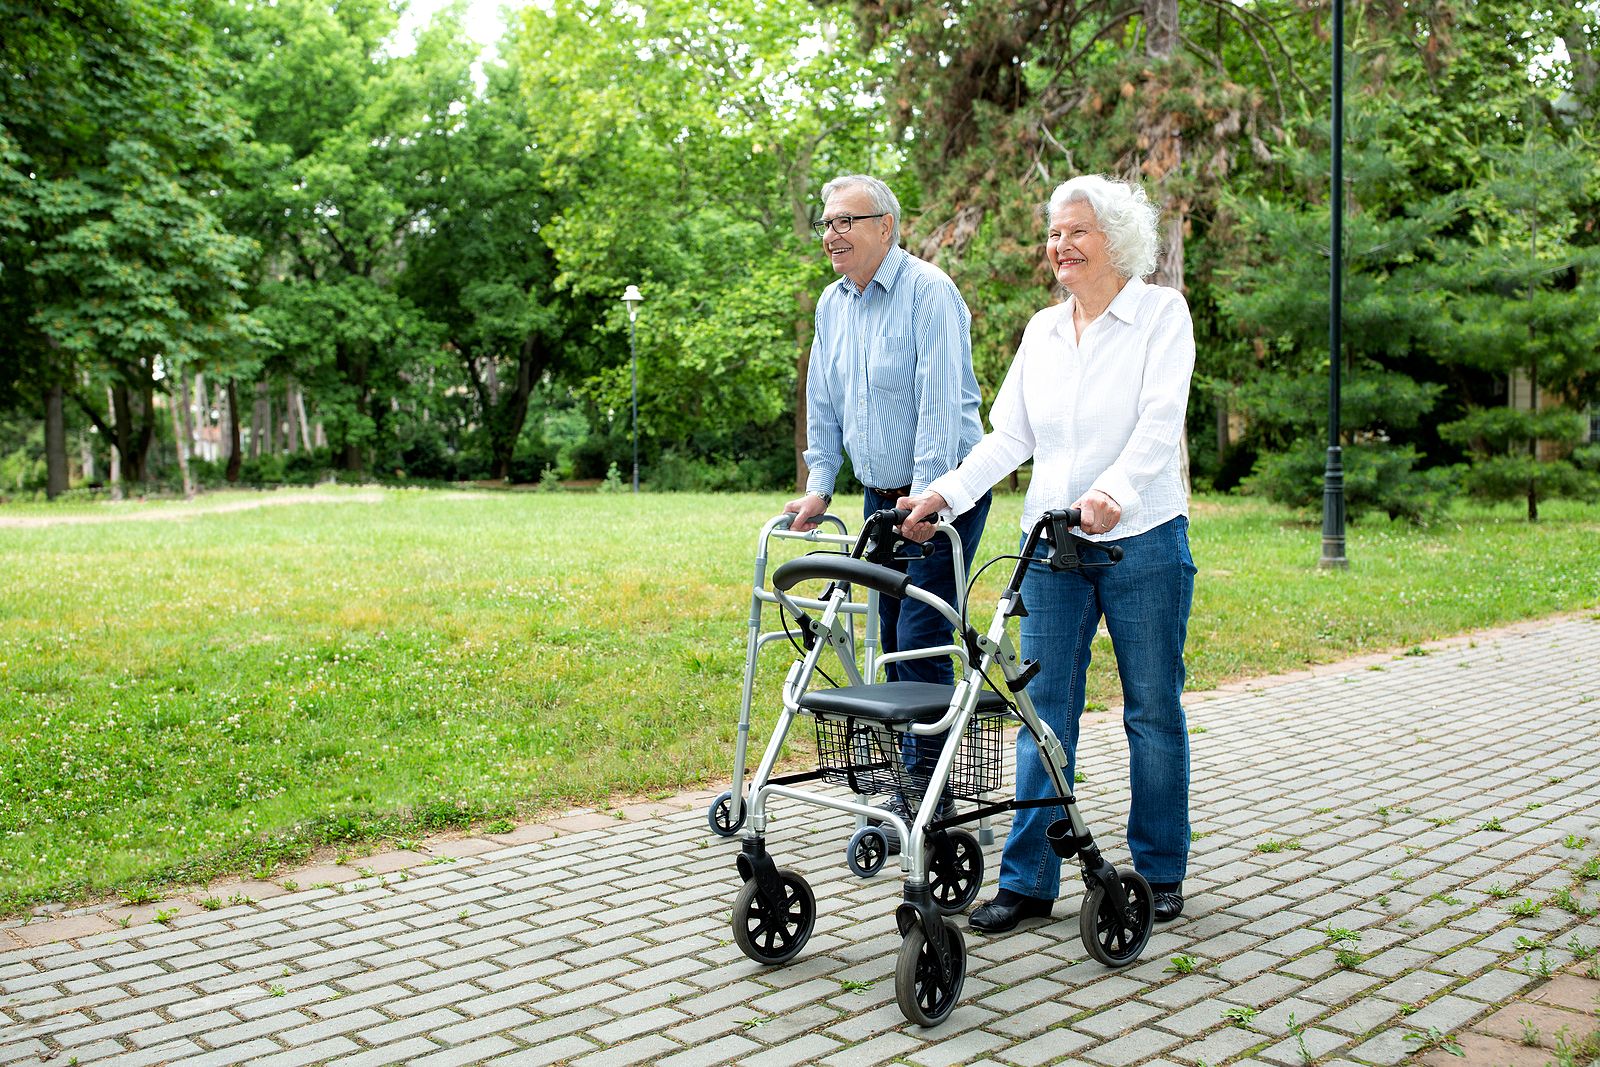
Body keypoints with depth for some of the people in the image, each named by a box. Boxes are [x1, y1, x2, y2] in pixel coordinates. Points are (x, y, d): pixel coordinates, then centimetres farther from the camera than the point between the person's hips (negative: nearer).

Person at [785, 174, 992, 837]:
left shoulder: (928, 291, -14)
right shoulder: (833, 304, 10)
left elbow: (940, 401, -21)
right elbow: (823, 402, 16)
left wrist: (927, 494, -25)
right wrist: (819, 485, 9)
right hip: (880, 497, 8)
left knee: (920, 640, -10)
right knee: (892, 638, 10)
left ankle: (924, 793, -1)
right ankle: (901, 769, 21)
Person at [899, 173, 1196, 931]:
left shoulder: (1162, 312, -3)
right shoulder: (1043, 329, 12)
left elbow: (1159, 422, -17)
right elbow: (1008, 435, 8)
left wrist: (1113, 490, -33)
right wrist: (945, 493, -5)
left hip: (1142, 541, -4)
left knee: (1153, 712, 6)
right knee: (1044, 712, 4)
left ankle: (1160, 872, 22)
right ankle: (1028, 880, 12)